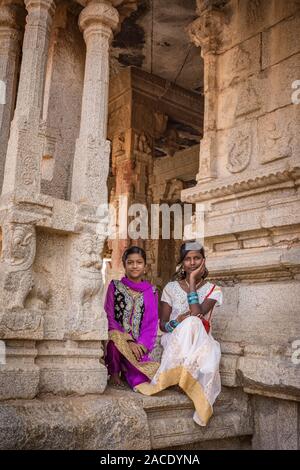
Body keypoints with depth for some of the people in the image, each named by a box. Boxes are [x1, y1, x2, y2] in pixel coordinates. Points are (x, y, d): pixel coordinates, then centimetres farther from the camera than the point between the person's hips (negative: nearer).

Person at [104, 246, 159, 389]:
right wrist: (128, 341, -16)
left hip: (139, 346, 2)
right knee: (116, 337, -38)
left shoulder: (151, 291, 10)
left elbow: (152, 324, 5)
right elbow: (109, 318, -3)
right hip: (118, 339, -2)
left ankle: (126, 371, 13)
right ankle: (114, 374, -9)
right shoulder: (115, 286, 5)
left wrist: (141, 345, -13)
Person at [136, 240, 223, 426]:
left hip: (201, 342, 0)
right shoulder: (171, 288, 7)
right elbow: (162, 324, 2)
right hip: (175, 340, 0)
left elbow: (197, 313, -16)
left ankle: (164, 379, -29)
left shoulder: (213, 290, 4)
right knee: (192, 323, -35)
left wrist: (192, 282, -11)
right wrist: (177, 322, -20)